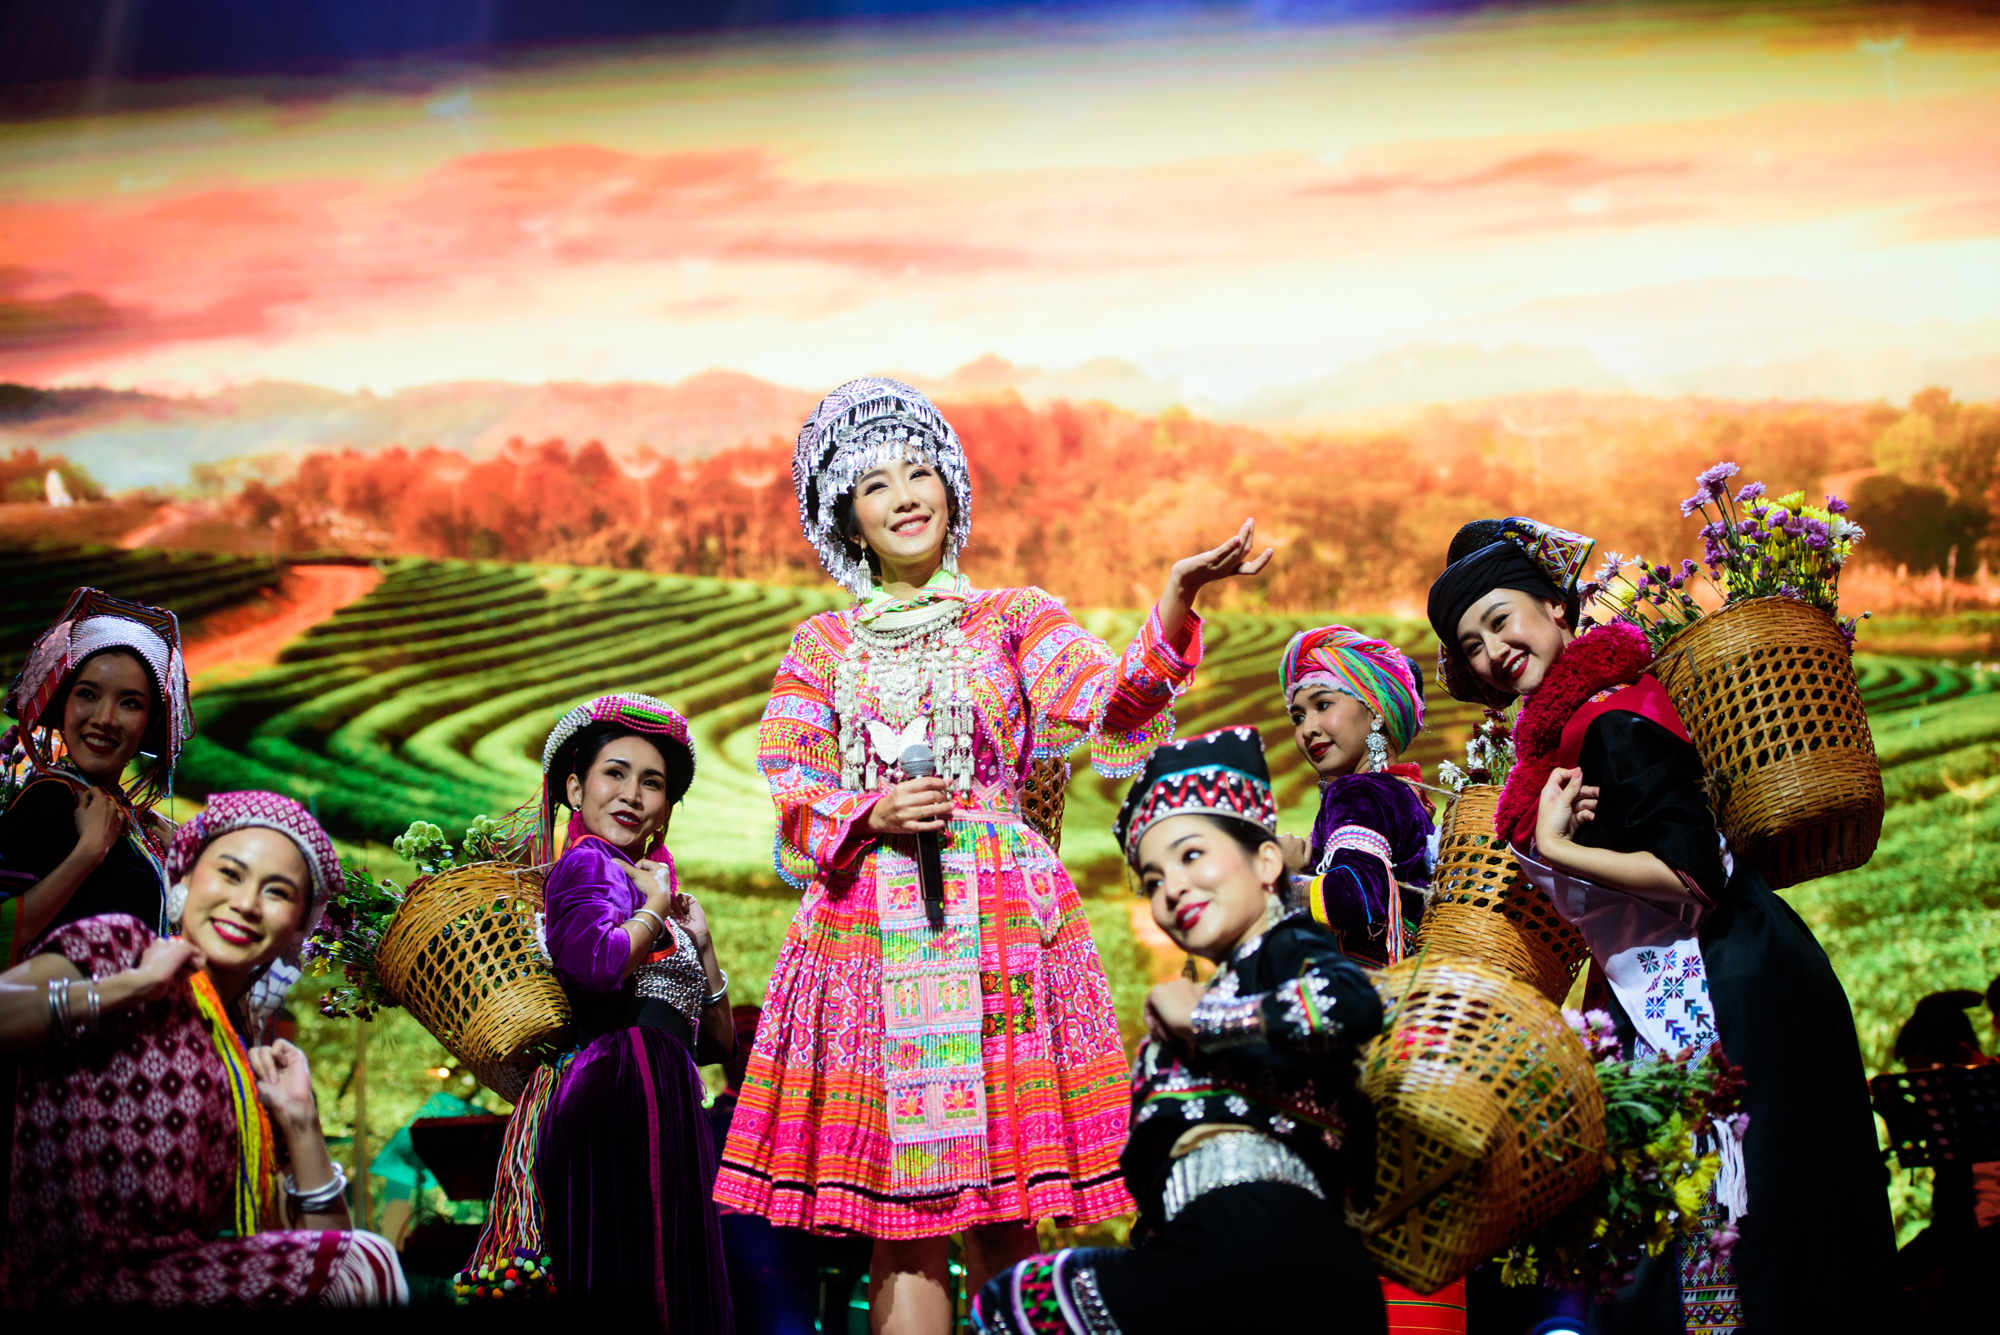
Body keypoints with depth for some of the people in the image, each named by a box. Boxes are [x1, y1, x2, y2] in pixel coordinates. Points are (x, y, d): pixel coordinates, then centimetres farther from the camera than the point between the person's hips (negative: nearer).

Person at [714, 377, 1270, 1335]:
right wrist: (873, 813, -10)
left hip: (1001, 921, -1)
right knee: (896, 1218, 0)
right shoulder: (824, 646, 14)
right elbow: (792, 793, 9)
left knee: (1004, 1223, -1)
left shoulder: (1014, 618, 9)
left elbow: (1109, 699, -8)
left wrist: (1176, 599, -24)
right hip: (870, 923, 1)